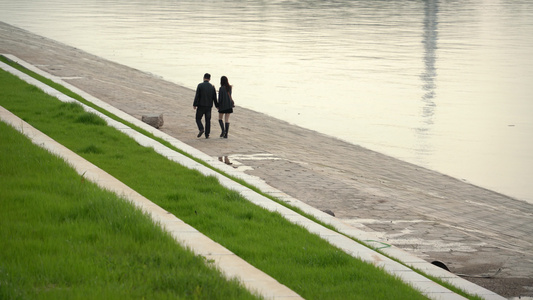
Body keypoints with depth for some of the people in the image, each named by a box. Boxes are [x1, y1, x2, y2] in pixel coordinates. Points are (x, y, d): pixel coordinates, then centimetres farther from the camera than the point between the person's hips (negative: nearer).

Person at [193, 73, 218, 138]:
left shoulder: (200, 85, -7)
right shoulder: (212, 87, 3)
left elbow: (197, 96, -11)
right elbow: (214, 98, 6)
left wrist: (195, 105, -7)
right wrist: (217, 106, 16)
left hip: (201, 106, -3)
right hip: (209, 106, 3)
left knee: (198, 118, 9)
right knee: (208, 120, 7)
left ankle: (201, 129, -14)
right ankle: (207, 134, 5)